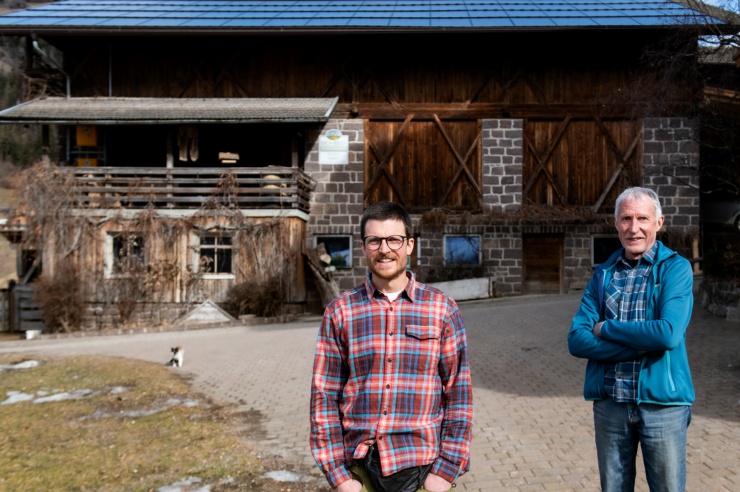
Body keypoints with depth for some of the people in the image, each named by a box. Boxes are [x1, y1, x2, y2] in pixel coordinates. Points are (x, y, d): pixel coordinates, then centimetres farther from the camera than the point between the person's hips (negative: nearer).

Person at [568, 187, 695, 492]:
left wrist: (607, 329, -10)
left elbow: (669, 333, -20)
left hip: (662, 401, -3)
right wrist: (641, 343, -16)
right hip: (609, 402, 3)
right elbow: (577, 340, -4)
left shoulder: (676, 268, -5)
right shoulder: (603, 274, 6)